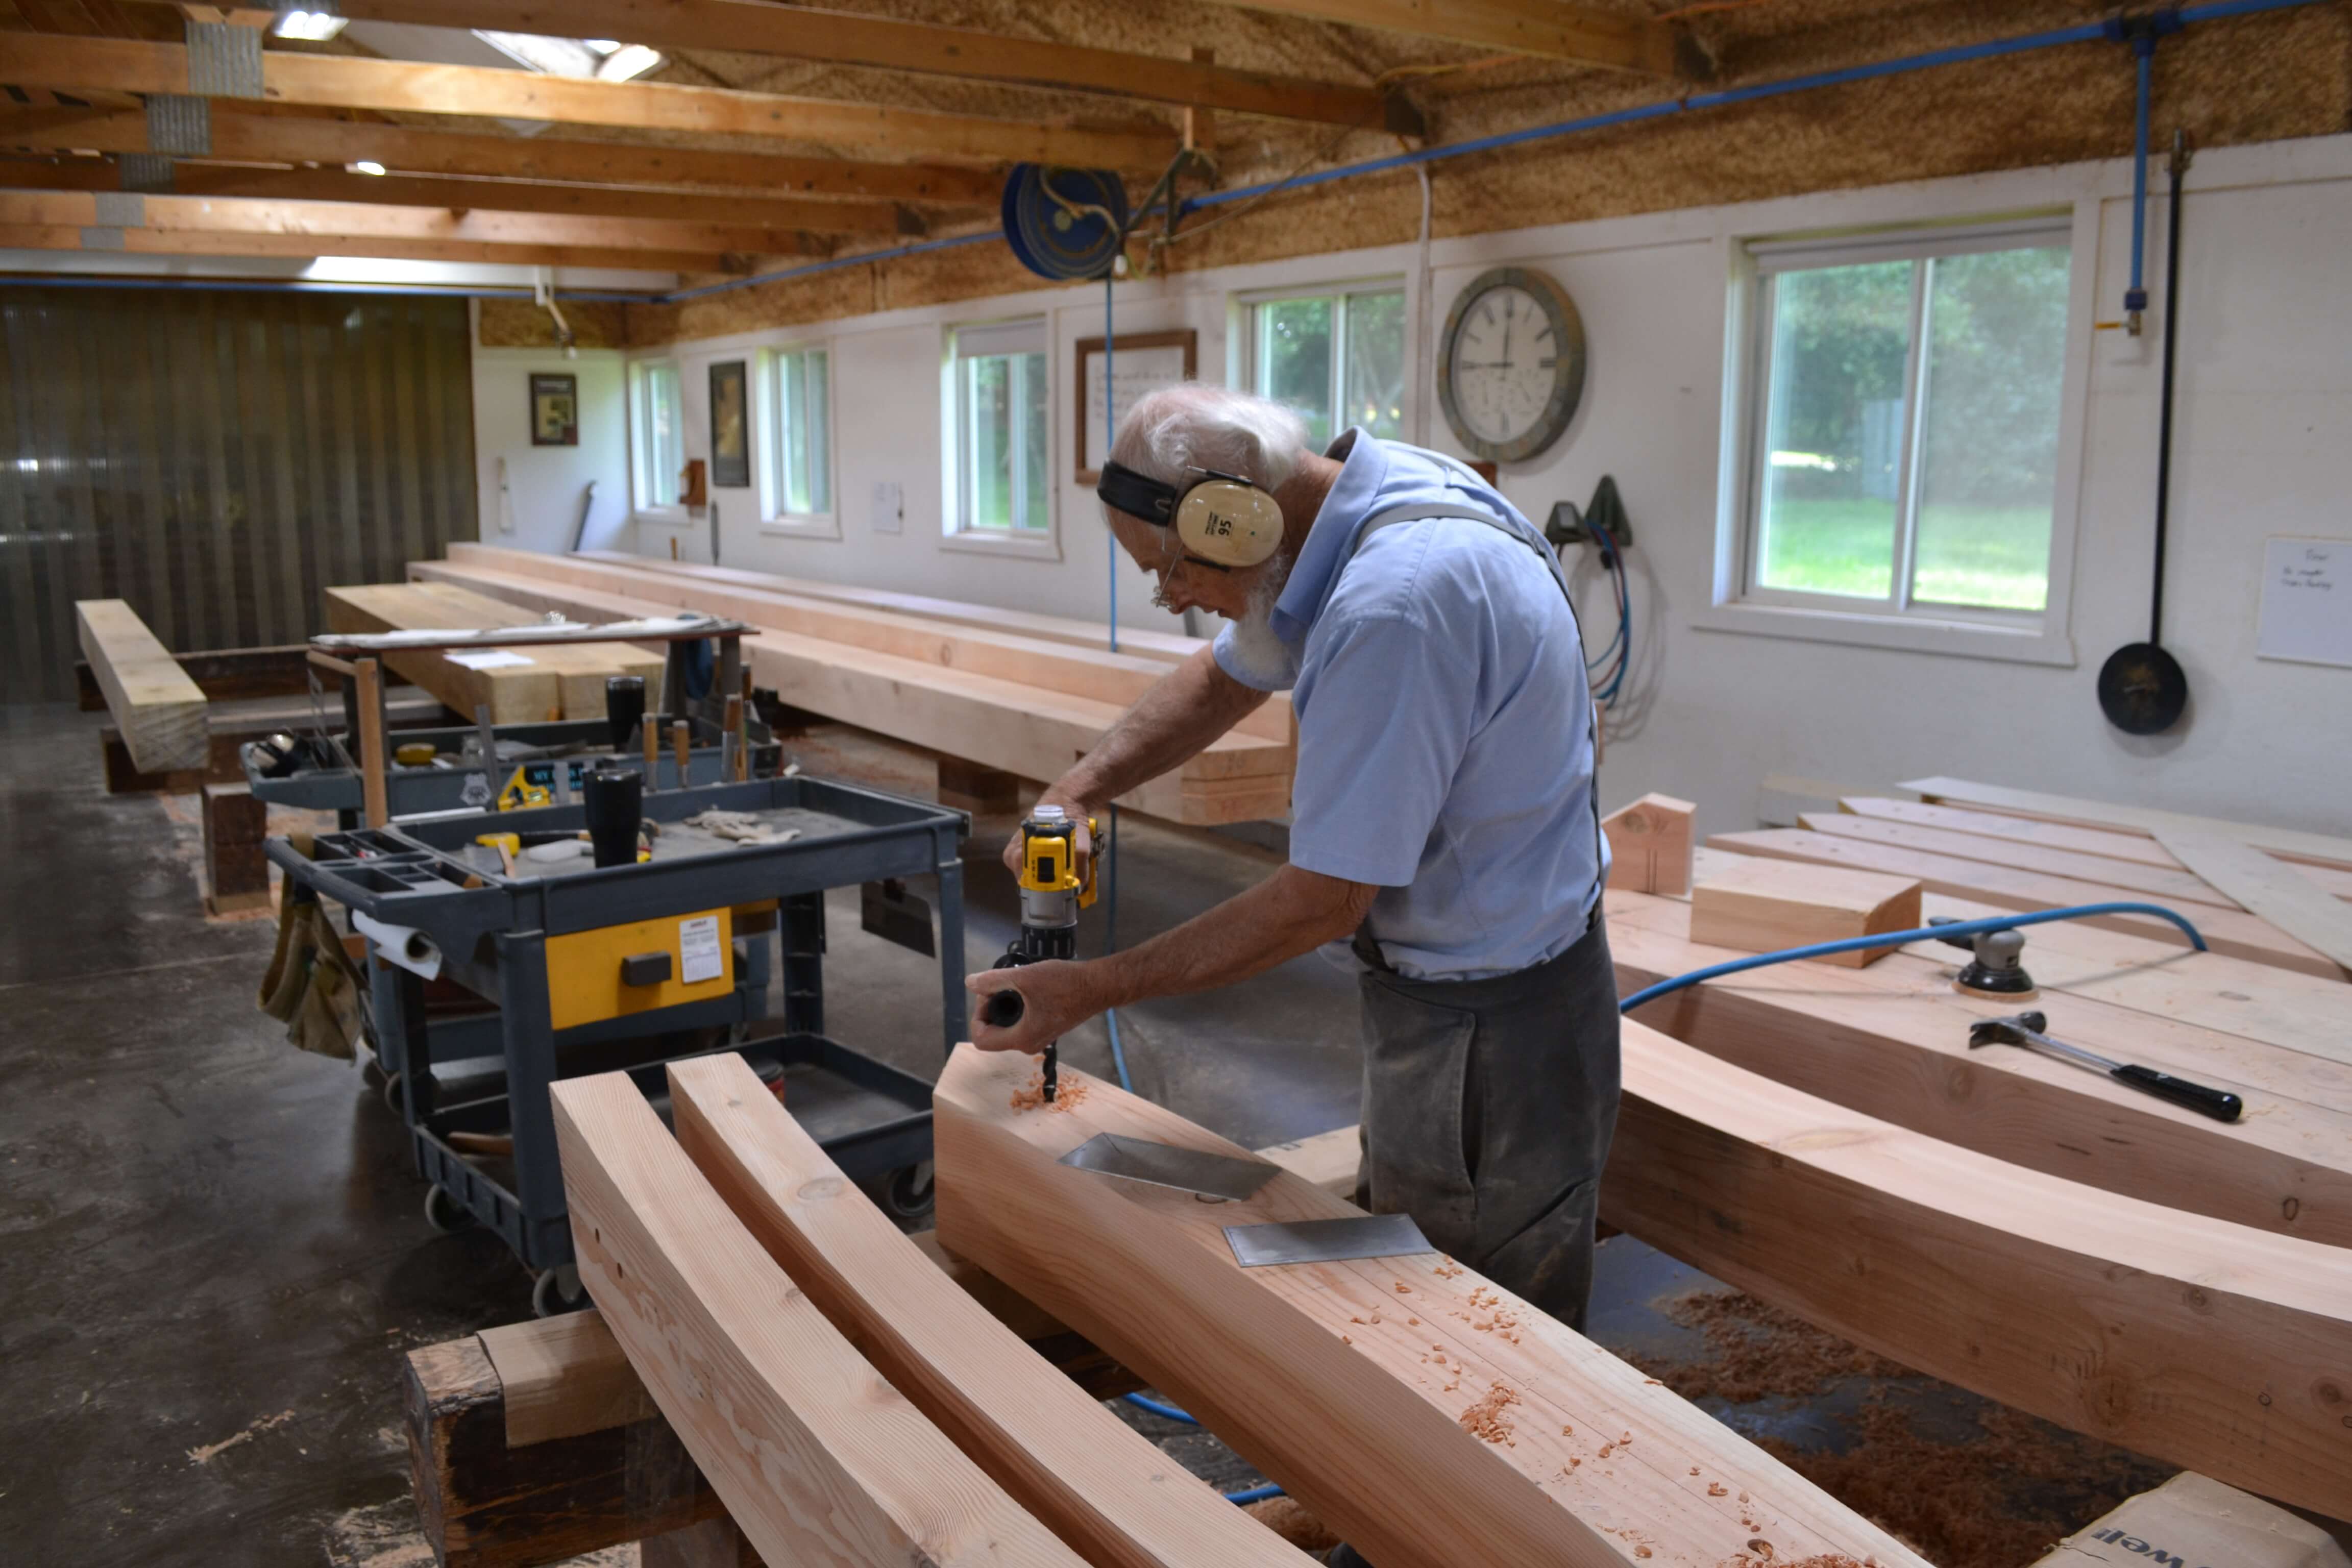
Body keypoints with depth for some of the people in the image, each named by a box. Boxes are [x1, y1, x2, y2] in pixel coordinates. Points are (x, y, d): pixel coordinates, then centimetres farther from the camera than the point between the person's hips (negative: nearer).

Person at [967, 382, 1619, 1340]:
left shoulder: (1396, 603, -31)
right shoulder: (1372, 497, 1)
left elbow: (1322, 904, -25)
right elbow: (1224, 677, 16)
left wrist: (1096, 991, -17)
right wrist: (1083, 785, 0)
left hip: (1490, 1034, -10)